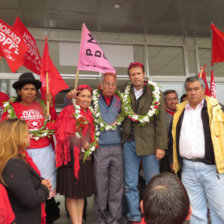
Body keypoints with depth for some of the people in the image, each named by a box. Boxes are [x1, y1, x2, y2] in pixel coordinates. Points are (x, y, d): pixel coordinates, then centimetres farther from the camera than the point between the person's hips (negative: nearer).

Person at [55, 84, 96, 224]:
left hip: (85, 157, 6)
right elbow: (64, 134, -13)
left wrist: (91, 146, 6)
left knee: (82, 192, 13)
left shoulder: (89, 113, 12)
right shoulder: (69, 111, -7)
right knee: (72, 193, 4)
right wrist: (82, 144, -11)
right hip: (72, 157, -6)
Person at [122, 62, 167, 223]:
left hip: (149, 143, -2)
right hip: (129, 143, 3)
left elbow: (161, 121, -3)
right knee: (130, 184, 9)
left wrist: (161, 146, -8)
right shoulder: (125, 95, 9)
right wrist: (124, 140, -3)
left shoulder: (155, 94, 2)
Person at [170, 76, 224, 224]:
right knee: (195, 211, 13)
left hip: (212, 167, -3)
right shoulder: (180, 111, 10)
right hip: (187, 169, 3)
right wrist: (173, 160, 13)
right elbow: (174, 138, 17)